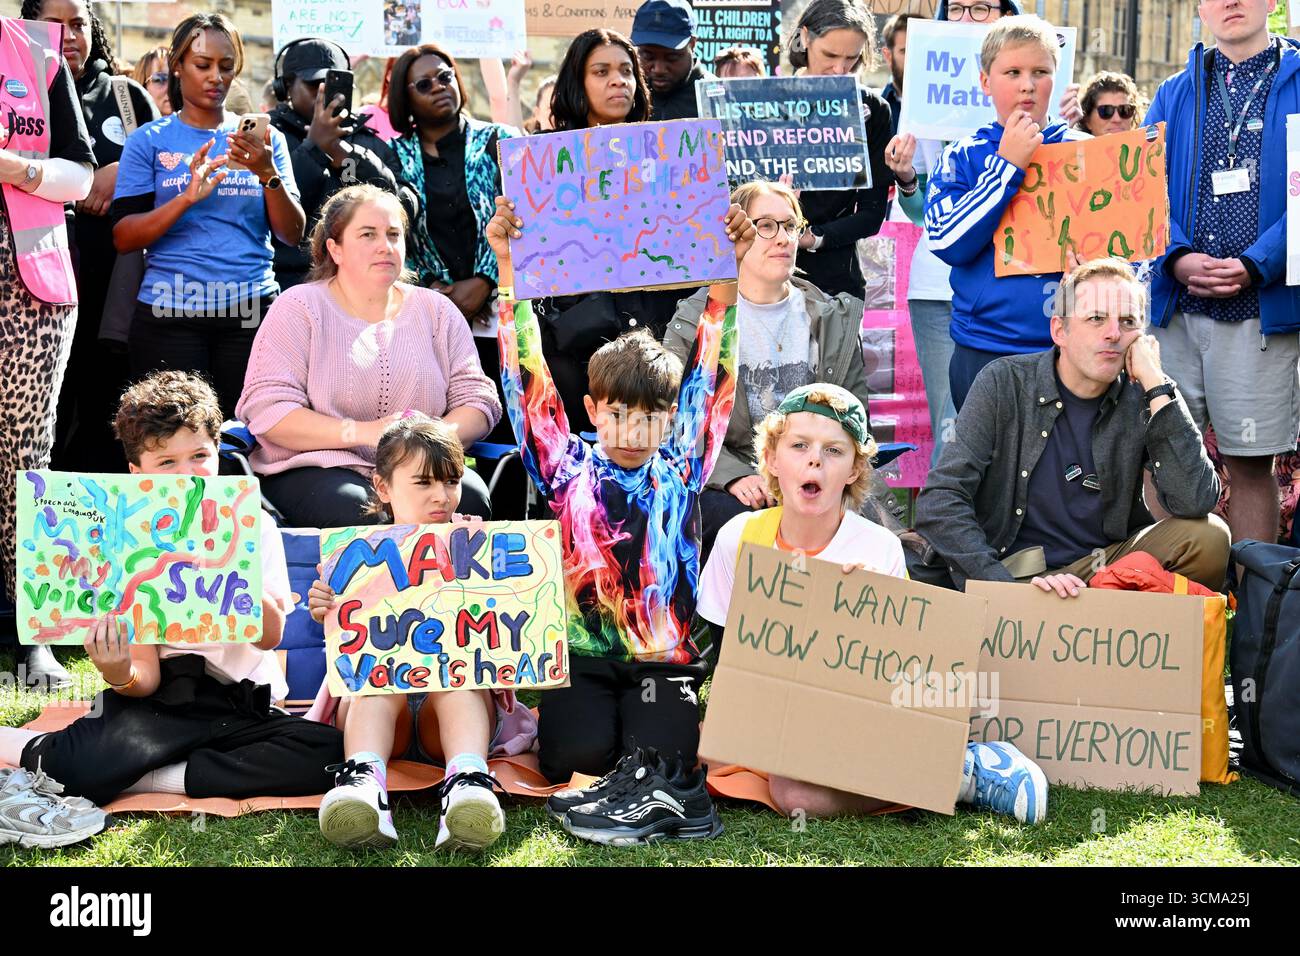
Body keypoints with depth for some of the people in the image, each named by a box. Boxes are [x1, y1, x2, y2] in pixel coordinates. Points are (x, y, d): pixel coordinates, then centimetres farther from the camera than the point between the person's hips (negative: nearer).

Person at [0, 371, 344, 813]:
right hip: (166, 697, -2)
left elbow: (269, 636, -12)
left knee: (328, 751, -30)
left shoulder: (252, 528, 2)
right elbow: (146, 675, -4)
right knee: (83, 767, -35)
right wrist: (121, 676, -28)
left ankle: (149, 780, -19)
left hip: (246, 704, 3)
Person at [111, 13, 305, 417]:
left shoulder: (266, 138, 11)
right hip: (170, 314, -1)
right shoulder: (149, 140, 6)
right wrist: (187, 198, -16)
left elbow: (292, 234, 4)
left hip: (252, 308, 1)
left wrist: (267, 173, -14)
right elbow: (123, 238, -1)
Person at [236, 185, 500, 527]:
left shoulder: (436, 310, 16)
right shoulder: (299, 308, 4)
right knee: (361, 511, -37)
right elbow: (266, 410, -7)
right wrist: (363, 432, -19)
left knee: (470, 498, -30)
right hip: (314, 469, -3)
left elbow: (478, 400, 10)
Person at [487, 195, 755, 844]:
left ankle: (660, 784, 4)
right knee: (577, 756, -22)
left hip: (664, 656, 0)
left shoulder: (678, 473, 7)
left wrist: (727, 269, -4)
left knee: (659, 755, -24)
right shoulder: (570, 473, 4)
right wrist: (507, 266, -8)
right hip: (581, 653, 0)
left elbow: (708, 377, 2)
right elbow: (530, 378, -2)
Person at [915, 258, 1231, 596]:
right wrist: (1005, 583, -25)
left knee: (1209, 536, -20)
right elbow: (939, 504, -13)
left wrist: (1156, 382, -15)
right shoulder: (1003, 384, -7)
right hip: (1020, 574, -4)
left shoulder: (1141, 399, -1)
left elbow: (1195, 502, -16)